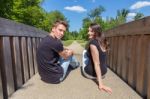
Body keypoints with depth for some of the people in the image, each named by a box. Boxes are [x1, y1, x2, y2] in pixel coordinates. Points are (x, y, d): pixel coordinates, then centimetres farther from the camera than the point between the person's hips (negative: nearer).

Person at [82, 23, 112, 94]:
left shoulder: (92, 42, -21)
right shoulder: (102, 42, 2)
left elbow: (97, 63, -25)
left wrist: (100, 84, -23)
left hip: (92, 74, -6)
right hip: (103, 73, 7)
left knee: (84, 52, 12)